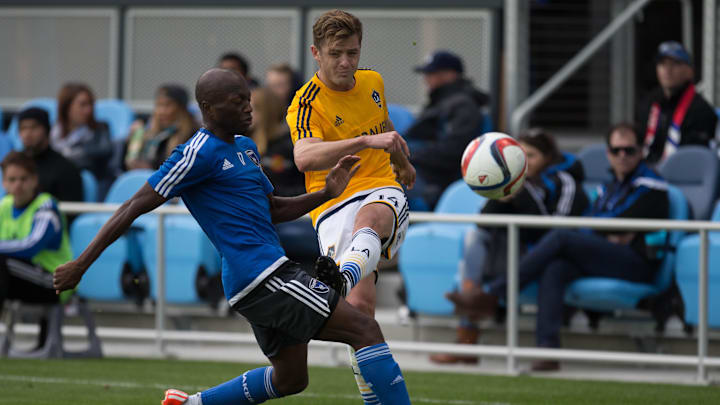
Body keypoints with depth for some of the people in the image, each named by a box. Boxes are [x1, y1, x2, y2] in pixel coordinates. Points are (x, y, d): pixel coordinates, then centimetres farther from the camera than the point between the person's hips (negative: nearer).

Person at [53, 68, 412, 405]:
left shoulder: (245, 147, 18)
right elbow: (136, 207, -12)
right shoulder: (200, 153, -11)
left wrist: (326, 194, 10)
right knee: (365, 330, -12)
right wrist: (80, 265, -15)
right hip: (261, 275, -10)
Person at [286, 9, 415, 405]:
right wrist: (367, 142, -38)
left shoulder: (373, 82, 11)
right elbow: (304, 157, -29)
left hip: (382, 190, 3)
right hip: (333, 205, -3)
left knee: (370, 217, -37)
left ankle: (344, 277, -68)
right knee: (360, 305, -19)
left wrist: (403, 163, 49)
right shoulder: (306, 104, -8)